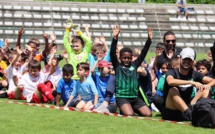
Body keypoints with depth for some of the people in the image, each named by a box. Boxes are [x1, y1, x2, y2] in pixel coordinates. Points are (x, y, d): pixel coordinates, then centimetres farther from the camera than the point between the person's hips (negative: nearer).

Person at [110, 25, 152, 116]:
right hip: (122, 97, -4)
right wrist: (115, 38, -22)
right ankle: (122, 109, 6)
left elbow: (143, 54, 8)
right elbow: (112, 54, -10)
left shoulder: (134, 65, 12)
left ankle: (133, 108, 15)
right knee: (129, 115, -27)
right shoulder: (117, 66, 3)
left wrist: (149, 40, -3)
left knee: (148, 114, -10)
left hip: (135, 97, 4)